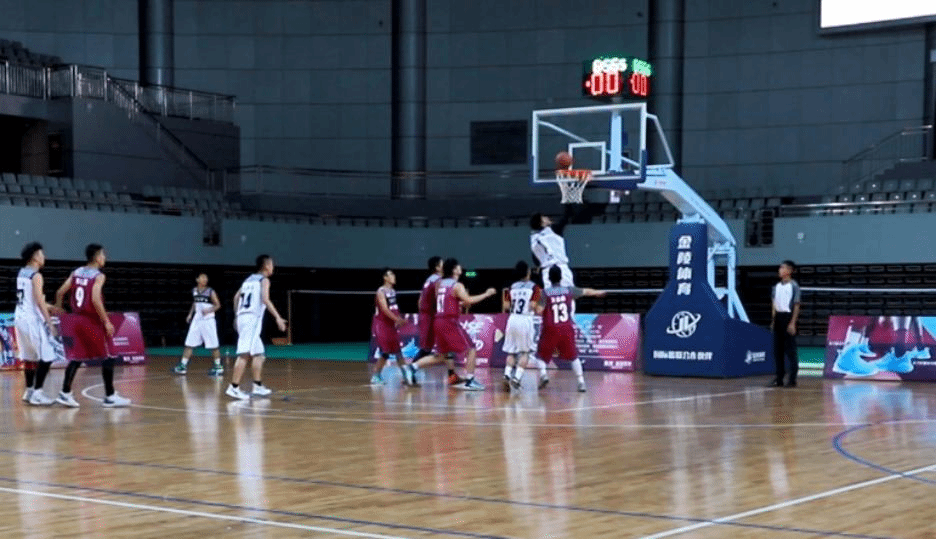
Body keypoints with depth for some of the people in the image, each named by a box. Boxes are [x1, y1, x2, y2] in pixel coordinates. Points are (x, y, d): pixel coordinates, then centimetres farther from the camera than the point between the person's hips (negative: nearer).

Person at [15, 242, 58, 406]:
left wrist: (49, 307, 25)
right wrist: (50, 322, -17)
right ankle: (37, 393, -7)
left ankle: (29, 391, 20)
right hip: (33, 320, -9)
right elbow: (39, 301, -19)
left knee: (30, 357, 16)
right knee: (46, 357, -4)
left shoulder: (21, 273, 13)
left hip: (20, 318, 9)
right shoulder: (36, 276, -14)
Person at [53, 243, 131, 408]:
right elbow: (95, 299, -24)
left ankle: (65, 393, 11)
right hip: (92, 322, -7)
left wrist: (58, 308, 25)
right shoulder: (98, 276, -12)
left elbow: (60, 292, 7)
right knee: (108, 357, 2)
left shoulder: (76, 272, 9)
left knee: (77, 358, 15)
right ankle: (110, 396, 3)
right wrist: (106, 322, -19)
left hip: (77, 319, 7)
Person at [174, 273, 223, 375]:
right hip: (197, 320, 4)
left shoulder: (210, 292, -6)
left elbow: (218, 305, -4)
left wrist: (209, 310, -19)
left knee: (213, 346, -1)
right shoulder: (194, 291, 8)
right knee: (189, 344, 1)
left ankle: (218, 366, 10)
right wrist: (190, 314, 13)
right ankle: (183, 365, 5)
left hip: (208, 320, -4)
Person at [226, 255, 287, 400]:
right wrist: (278, 317, -17)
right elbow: (265, 299, -16)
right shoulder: (264, 280, -1)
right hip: (252, 318, -9)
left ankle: (258, 386, 21)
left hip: (242, 317, 9)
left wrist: (237, 317, 34)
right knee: (245, 354, -14)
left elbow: (236, 297, 24)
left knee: (258, 353, 18)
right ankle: (234, 387, -21)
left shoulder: (249, 279, 21)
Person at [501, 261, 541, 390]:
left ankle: (507, 374, -5)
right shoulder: (534, 287, -1)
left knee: (511, 352, 13)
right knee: (525, 352, 8)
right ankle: (517, 377, -6)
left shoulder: (512, 287, 10)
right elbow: (533, 306, -9)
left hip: (512, 320, 4)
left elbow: (506, 306, 5)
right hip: (525, 320, -4)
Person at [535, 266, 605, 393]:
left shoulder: (545, 292, -6)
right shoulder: (569, 290, 3)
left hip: (551, 329, -2)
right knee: (573, 356, 13)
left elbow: (539, 311, -14)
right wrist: (598, 292, 38)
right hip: (567, 329, 2)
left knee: (542, 355, 12)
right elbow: (586, 291, 20)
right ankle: (581, 382, 6)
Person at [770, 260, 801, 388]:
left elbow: (796, 305, -9)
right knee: (778, 350, 6)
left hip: (788, 317, -6)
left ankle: (792, 379, 1)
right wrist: (773, 321, 11)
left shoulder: (794, 286, -6)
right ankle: (779, 378, 11)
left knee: (791, 350, -3)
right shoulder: (776, 287, 12)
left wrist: (792, 323, -14)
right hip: (778, 317, 6)